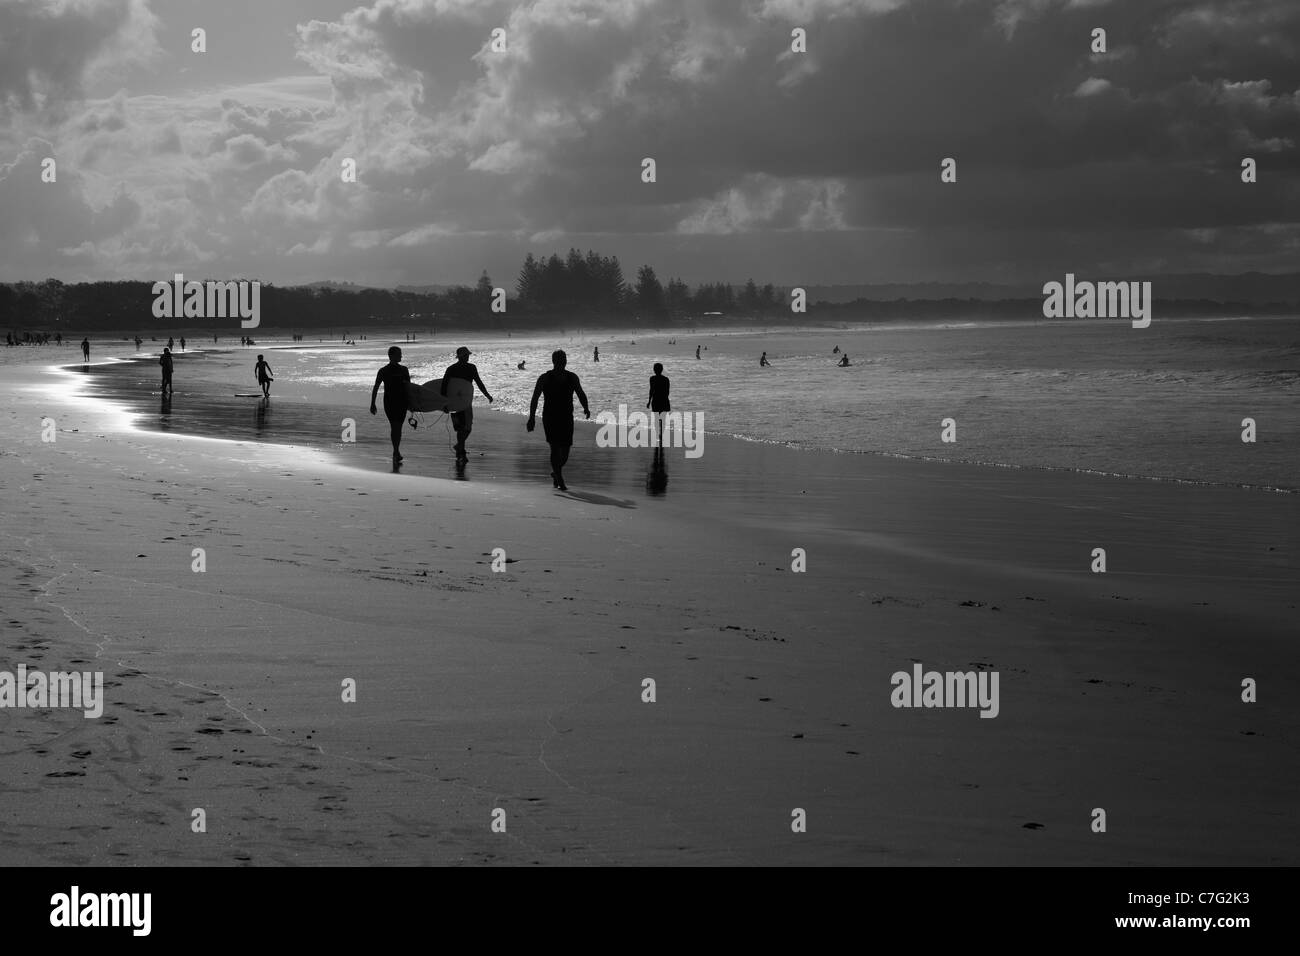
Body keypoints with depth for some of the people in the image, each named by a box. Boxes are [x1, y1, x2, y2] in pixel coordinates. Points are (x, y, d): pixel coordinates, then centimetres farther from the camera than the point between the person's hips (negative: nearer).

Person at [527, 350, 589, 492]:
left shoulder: (572, 378, 6)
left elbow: (581, 394, 18)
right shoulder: (545, 378, -4)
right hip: (550, 418, -4)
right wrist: (532, 417, -13)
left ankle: (555, 473, 33)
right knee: (555, 448, -15)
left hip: (567, 419, 4)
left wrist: (586, 408, 4)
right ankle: (560, 481, -15)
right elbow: (535, 398, -5)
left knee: (565, 452, 5)